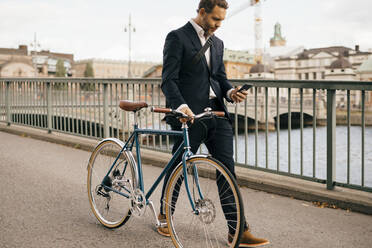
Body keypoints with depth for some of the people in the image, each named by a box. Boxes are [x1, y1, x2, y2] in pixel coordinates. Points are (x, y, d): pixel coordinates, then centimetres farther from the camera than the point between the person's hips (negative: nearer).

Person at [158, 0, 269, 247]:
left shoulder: (217, 43, 19)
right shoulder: (178, 37, -3)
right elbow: (168, 80, -11)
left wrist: (230, 92, -2)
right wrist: (180, 106, -27)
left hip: (216, 113, 6)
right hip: (189, 114, -5)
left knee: (227, 169, 0)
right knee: (178, 169, 7)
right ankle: (164, 215, 31)